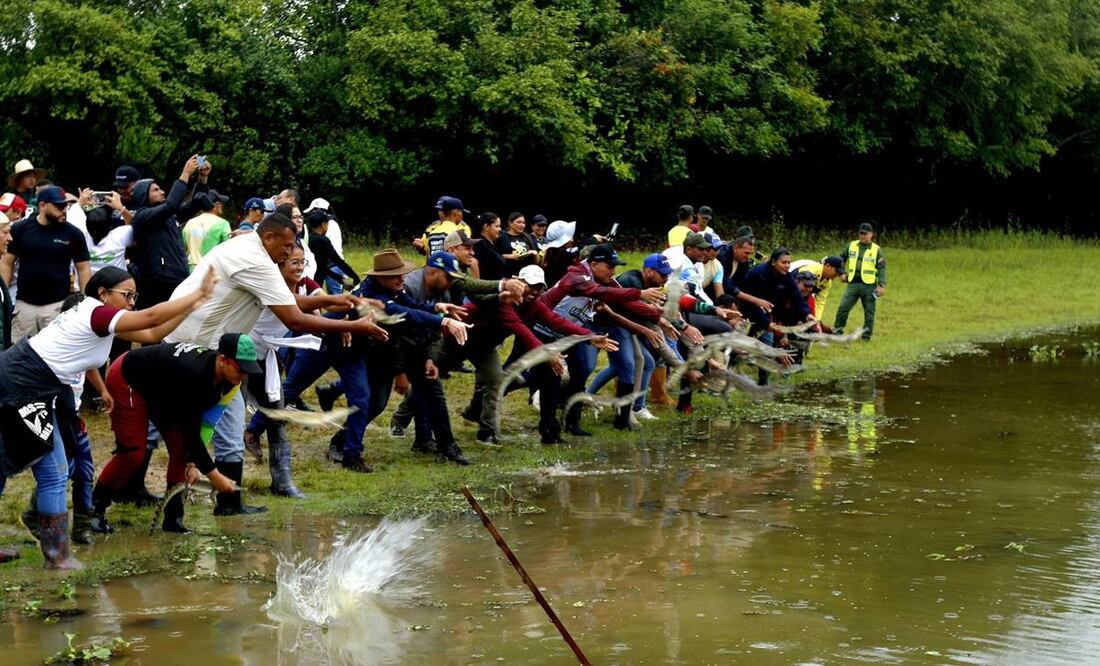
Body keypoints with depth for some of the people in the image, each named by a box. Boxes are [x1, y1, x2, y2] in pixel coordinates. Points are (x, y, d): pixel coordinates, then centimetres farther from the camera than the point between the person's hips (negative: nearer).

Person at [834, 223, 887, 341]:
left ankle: (866, 337, 14)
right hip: (852, 284, 2)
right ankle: (836, 333, 3)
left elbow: (882, 268, -3)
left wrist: (882, 285, -12)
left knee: (869, 312, 5)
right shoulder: (851, 246, 8)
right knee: (843, 308, -6)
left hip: (869, 285, -2)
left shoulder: (876, 250, 0)